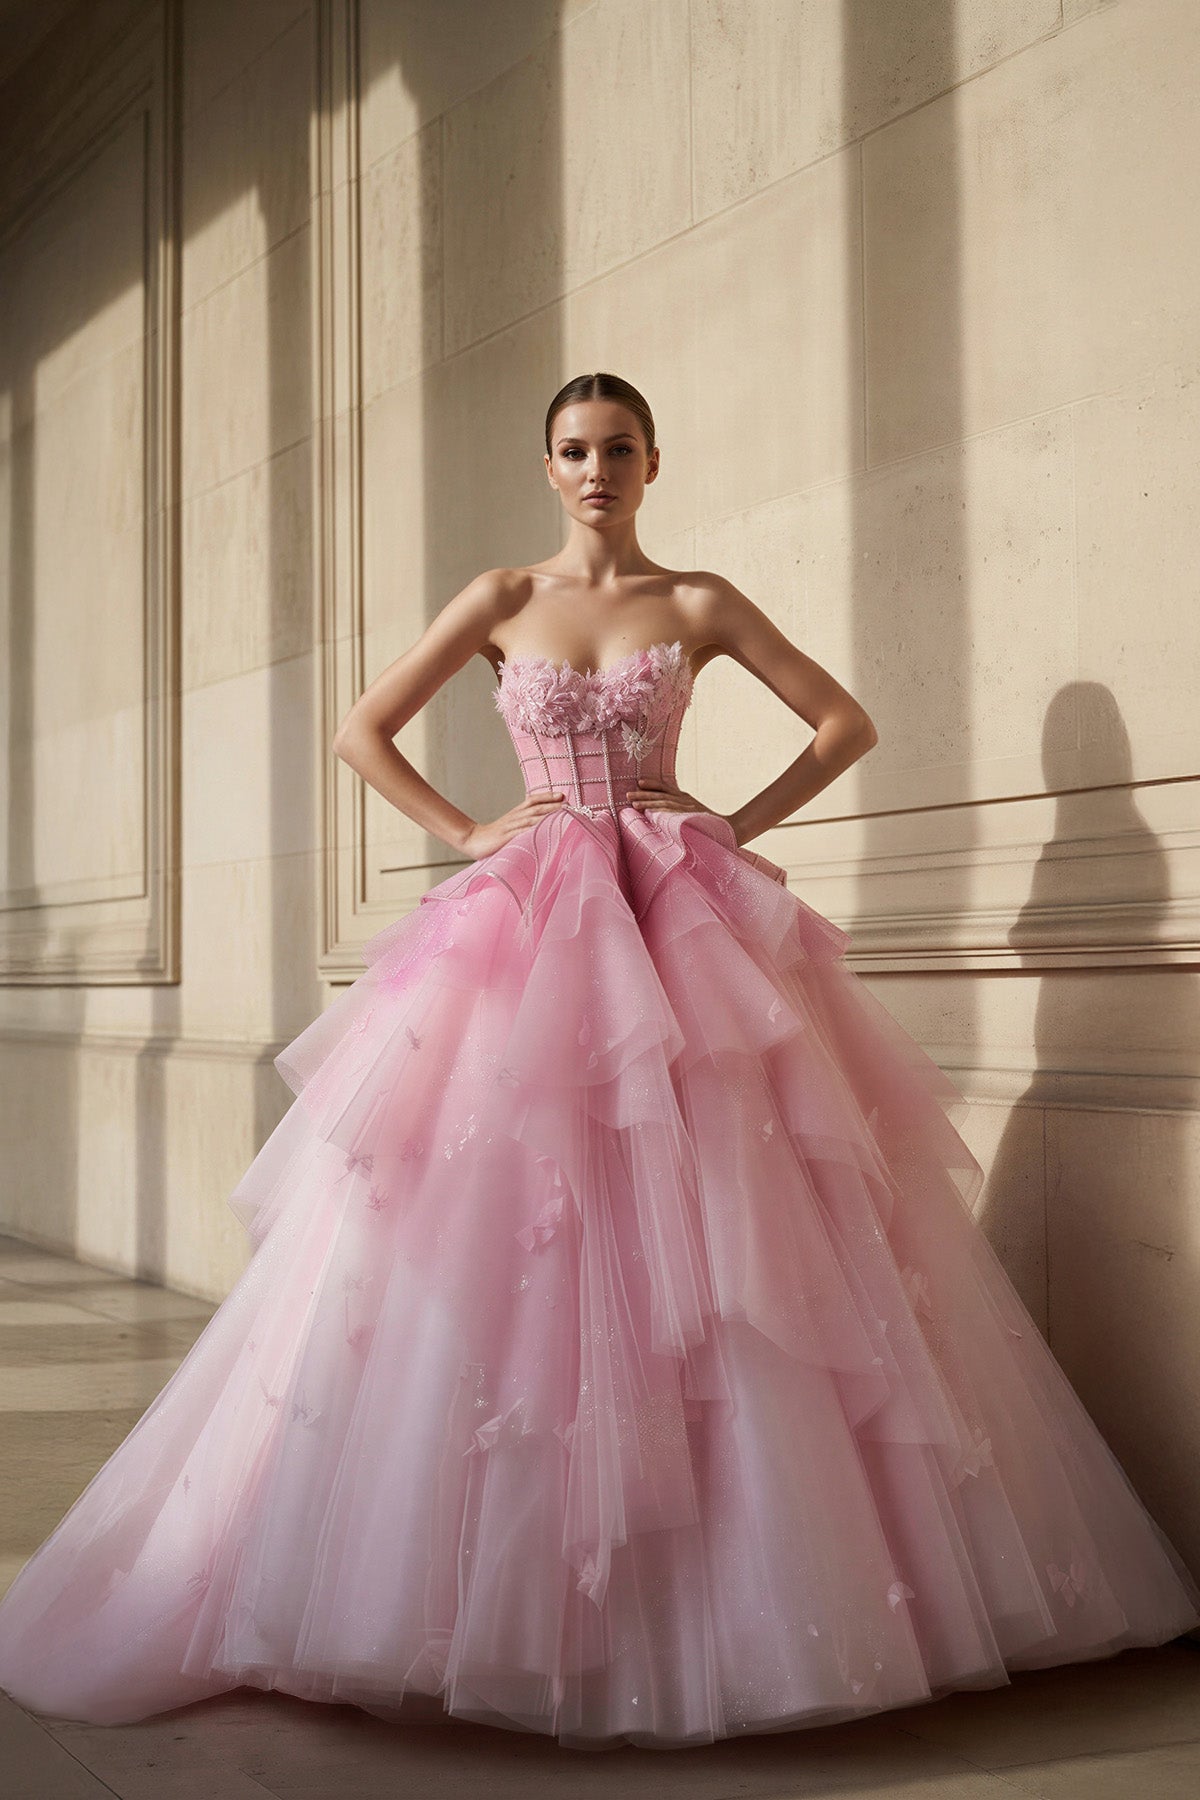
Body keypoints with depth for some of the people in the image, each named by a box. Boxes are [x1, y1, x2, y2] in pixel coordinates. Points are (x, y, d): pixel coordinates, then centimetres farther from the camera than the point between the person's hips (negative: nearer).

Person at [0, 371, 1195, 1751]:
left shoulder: (698, 604, 8)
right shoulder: (502, 599, 10)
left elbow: (846, 721, 11)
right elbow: (362, 730, 12)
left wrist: (744, 823, 1)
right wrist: (465, 834, 2)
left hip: (681, 923, 0)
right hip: (528, 928, 1)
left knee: (699, 1243, -6)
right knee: (500, 1244, -6)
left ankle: (742, 1581, 5)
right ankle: (498, 1585, 3)